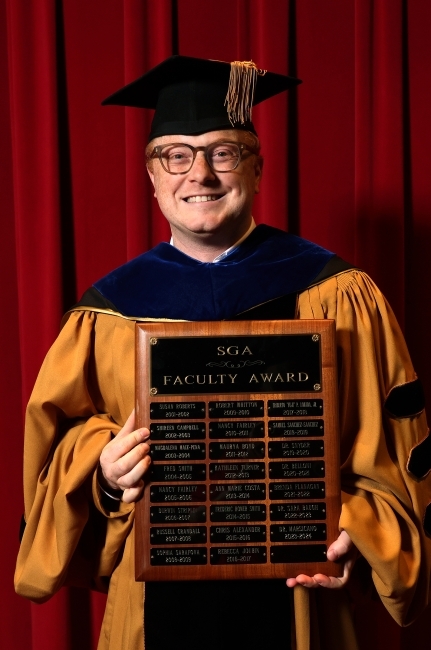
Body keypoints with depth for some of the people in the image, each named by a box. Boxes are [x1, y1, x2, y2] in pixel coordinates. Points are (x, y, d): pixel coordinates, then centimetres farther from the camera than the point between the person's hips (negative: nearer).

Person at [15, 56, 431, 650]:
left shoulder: (335, 296, -5)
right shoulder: (111, 309, 1)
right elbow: (59, 431, 8)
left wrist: (357, 531, -17)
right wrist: (102, 470, -11)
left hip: (292, 593, -1)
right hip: (156, 595, 2)